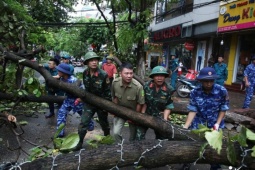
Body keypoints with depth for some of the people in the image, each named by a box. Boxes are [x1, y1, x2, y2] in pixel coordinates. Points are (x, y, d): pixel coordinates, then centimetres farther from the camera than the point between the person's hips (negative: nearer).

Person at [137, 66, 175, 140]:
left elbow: (168, 106, -7)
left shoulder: (169, 90, -13)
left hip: (159, 117, 1)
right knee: (139, 136, -6)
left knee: (161, 138, 14)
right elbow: (144, 102, -3)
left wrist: (165, 120, -15)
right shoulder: (146, 86, -11)